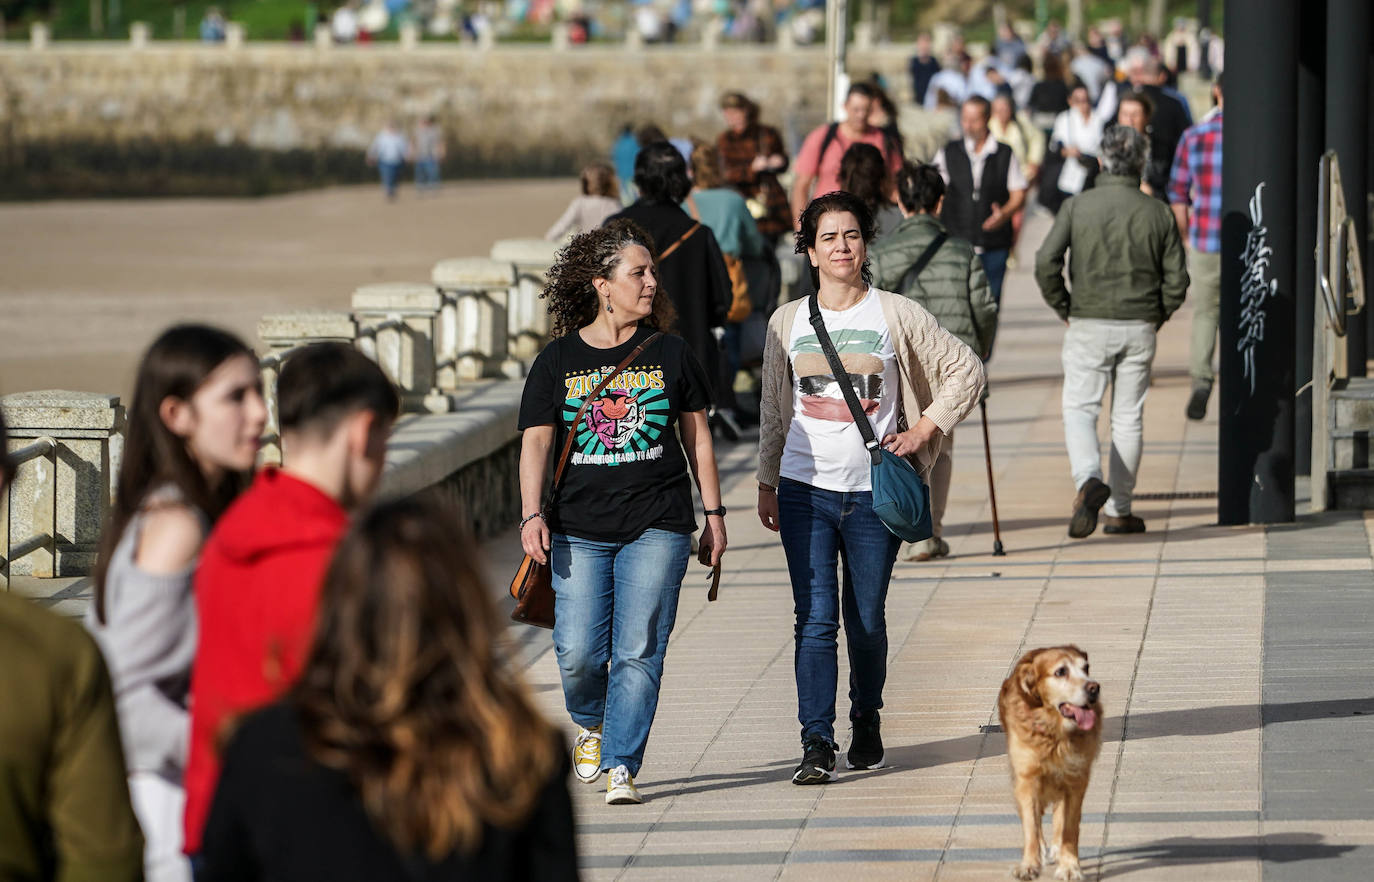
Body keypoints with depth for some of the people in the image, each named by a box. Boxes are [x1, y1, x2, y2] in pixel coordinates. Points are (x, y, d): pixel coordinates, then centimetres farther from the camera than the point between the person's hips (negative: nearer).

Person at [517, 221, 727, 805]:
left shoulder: (670, 353, 8)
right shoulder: (558, 361, 5)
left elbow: (697, 436, 13)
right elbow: (536, 441, 1)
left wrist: (713, 514, 11)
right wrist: (532, 514, -11)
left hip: (657, 526, 0)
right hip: (579, 528, 0)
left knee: (638, 652, -8)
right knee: (578, 652, -5)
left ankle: (621, 768, -4)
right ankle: (591, 725, 27)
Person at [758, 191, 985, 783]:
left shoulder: (897, 315, 0)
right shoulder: (787, 323, 7)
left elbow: (966, 371, 6)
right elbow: (773, 412, 16)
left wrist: (922, 432, 0)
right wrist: (766, 484, 16)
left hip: (875, 491, -1)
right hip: (806, 490, 1)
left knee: (867, 620, 6)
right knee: (816, 619, -8)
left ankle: (867, 723, 27)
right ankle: (816, 743, -8)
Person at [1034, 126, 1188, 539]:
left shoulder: (1077, 206, -5)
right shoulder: (1157, 213, 0)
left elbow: (1046, 264, -11)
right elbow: (1176, 280, -1)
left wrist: (1065, 310, 3)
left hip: (1088, 325, -2)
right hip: (1139, 328, 2)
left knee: (1079, 409, 5)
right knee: (1128, 417, 10)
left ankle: (1088, 480, -22)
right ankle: (1119, 510, 13)